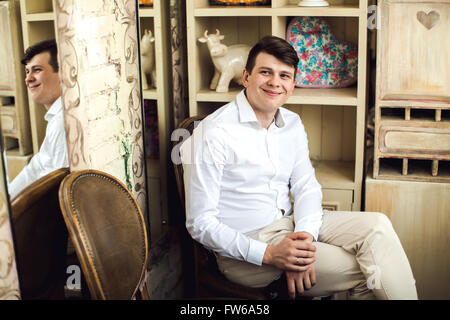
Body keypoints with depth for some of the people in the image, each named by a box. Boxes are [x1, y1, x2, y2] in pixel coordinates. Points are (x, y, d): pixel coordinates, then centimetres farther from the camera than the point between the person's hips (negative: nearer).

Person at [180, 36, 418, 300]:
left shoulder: (293, 124, 8)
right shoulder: (214, 133, -16)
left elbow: (306, 185, 4)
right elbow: (200, 223, -17)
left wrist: (304, 240, -18)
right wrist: (268, 254, -26)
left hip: (291, 222, 7)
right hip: (245, 247, -7)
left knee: (376, 226, -12)